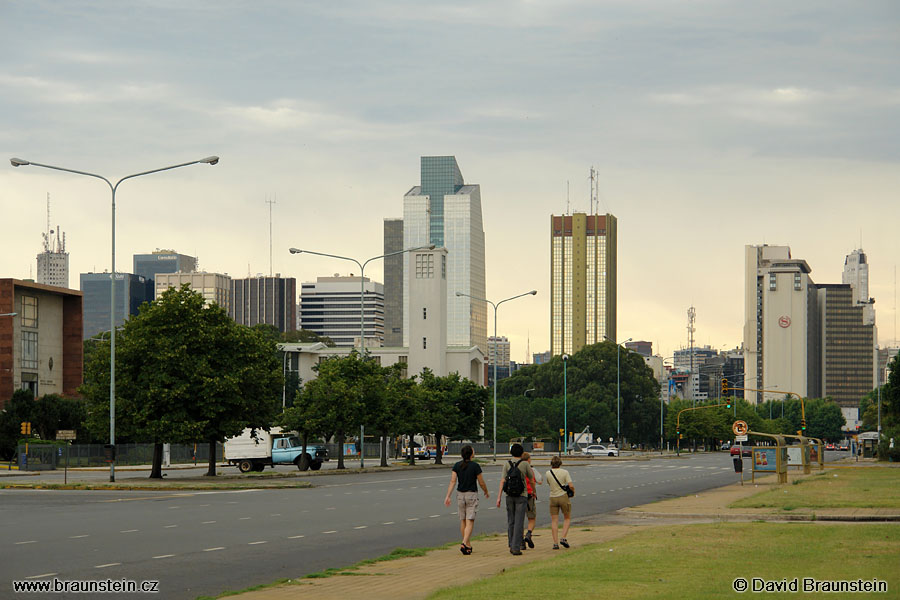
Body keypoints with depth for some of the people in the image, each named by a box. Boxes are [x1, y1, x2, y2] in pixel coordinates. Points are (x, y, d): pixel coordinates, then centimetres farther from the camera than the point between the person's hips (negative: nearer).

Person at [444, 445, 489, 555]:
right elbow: (481, 483, -4)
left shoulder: (457, 466, -1)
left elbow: (452, 481, -7)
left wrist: (448, 496, -8)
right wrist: (486, 492, 14)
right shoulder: (475, 466, -10)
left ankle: (468, 545, 24)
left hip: (460, 495, 4)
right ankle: (464, 544, -23)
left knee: (463, 521, 15)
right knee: (470, 521, -6)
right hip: (472, 495, -4)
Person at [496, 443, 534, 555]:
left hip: (509, 495, 3)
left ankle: (511, 546, 19)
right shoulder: (525, 464, -4)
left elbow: (502, 481, -4)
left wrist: (499, 497, -4)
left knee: (511, 521, 14)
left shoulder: (507, 464, 2)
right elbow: (531, 476, 11)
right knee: (519, 523, -3)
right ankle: (516, 548, -8)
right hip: (521, 495, -3)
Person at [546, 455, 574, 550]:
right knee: (567, 518, 15)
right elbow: (571, 485, -12)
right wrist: (573, 491, 7)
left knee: (554, 521, 6)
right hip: (563, 496, -2)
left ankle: (555, 543, 0)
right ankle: (563, 538, -1)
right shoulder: (565, 472, -8)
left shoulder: (548, 473, -2)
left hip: (553, 498, 2)